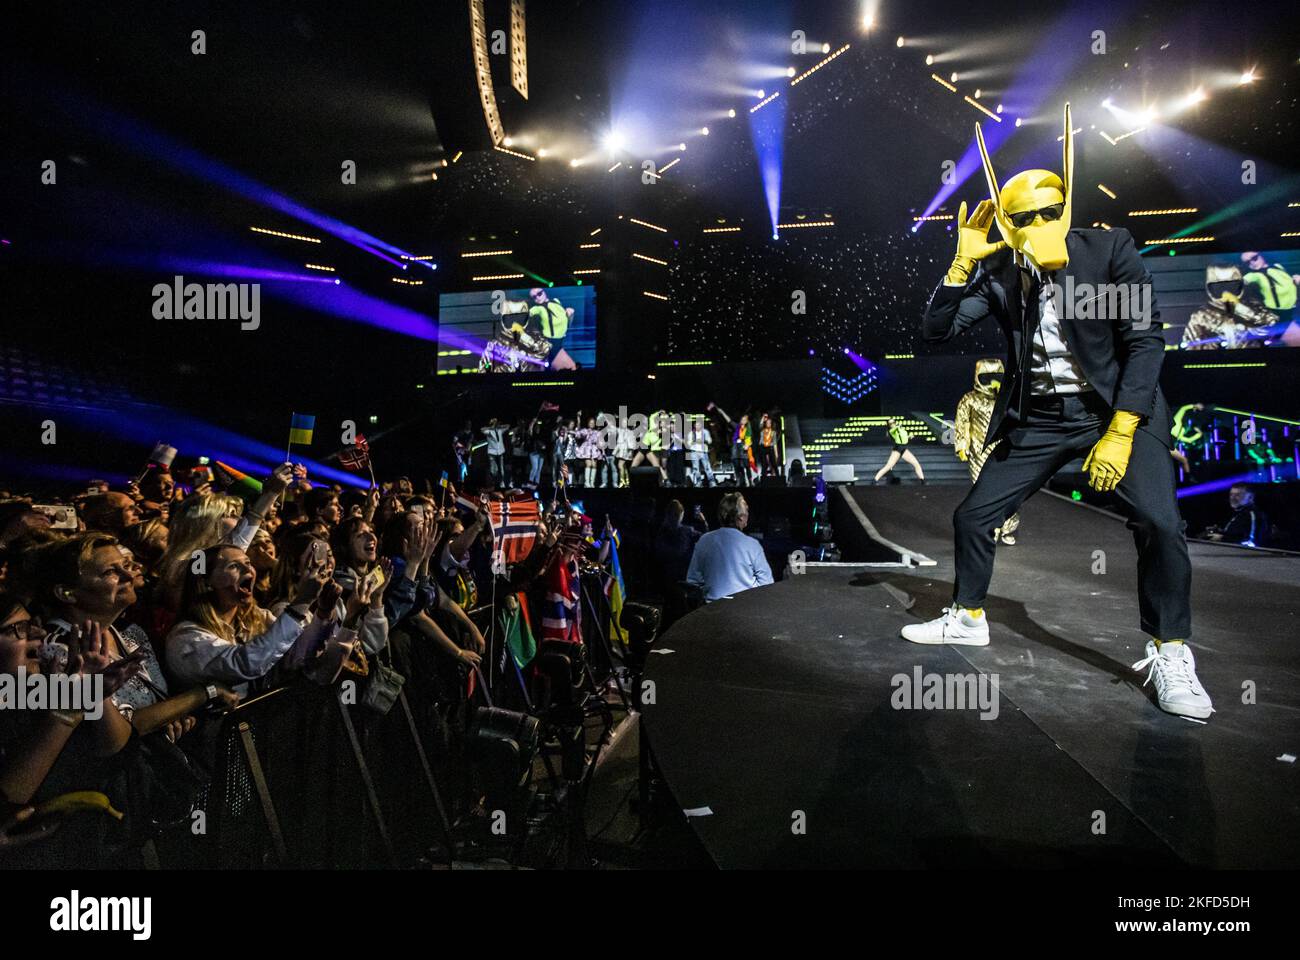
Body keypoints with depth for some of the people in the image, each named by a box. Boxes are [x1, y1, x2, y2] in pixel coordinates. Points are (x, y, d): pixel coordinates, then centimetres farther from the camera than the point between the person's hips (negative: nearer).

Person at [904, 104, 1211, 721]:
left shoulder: (1110, 252, -10)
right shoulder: (998, 276, -3)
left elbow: (1145, 342, -12)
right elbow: (936, 331, -6)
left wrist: (1119, 435, -19)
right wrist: (963, 260, -19)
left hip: (1117, 411, -3)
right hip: (1037, 420, 3)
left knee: (1158, 523, -21)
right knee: (972, 517, 3)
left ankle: (1169, 654, -2)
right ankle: (968, 618, 27)